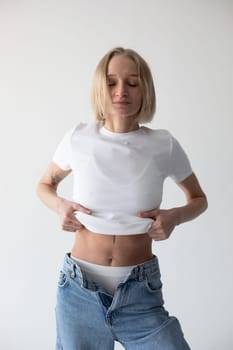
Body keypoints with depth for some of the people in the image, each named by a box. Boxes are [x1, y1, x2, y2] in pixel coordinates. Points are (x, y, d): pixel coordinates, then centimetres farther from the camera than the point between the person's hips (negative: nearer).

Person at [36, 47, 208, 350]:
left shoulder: (164, 145, -7)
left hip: (141, 294, 0)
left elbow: (199, 199, 10)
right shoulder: (79, 138, -6)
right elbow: (45, 184, 13)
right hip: (79, 290, 1)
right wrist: (59, 205, -8)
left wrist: (175, 216, -11)